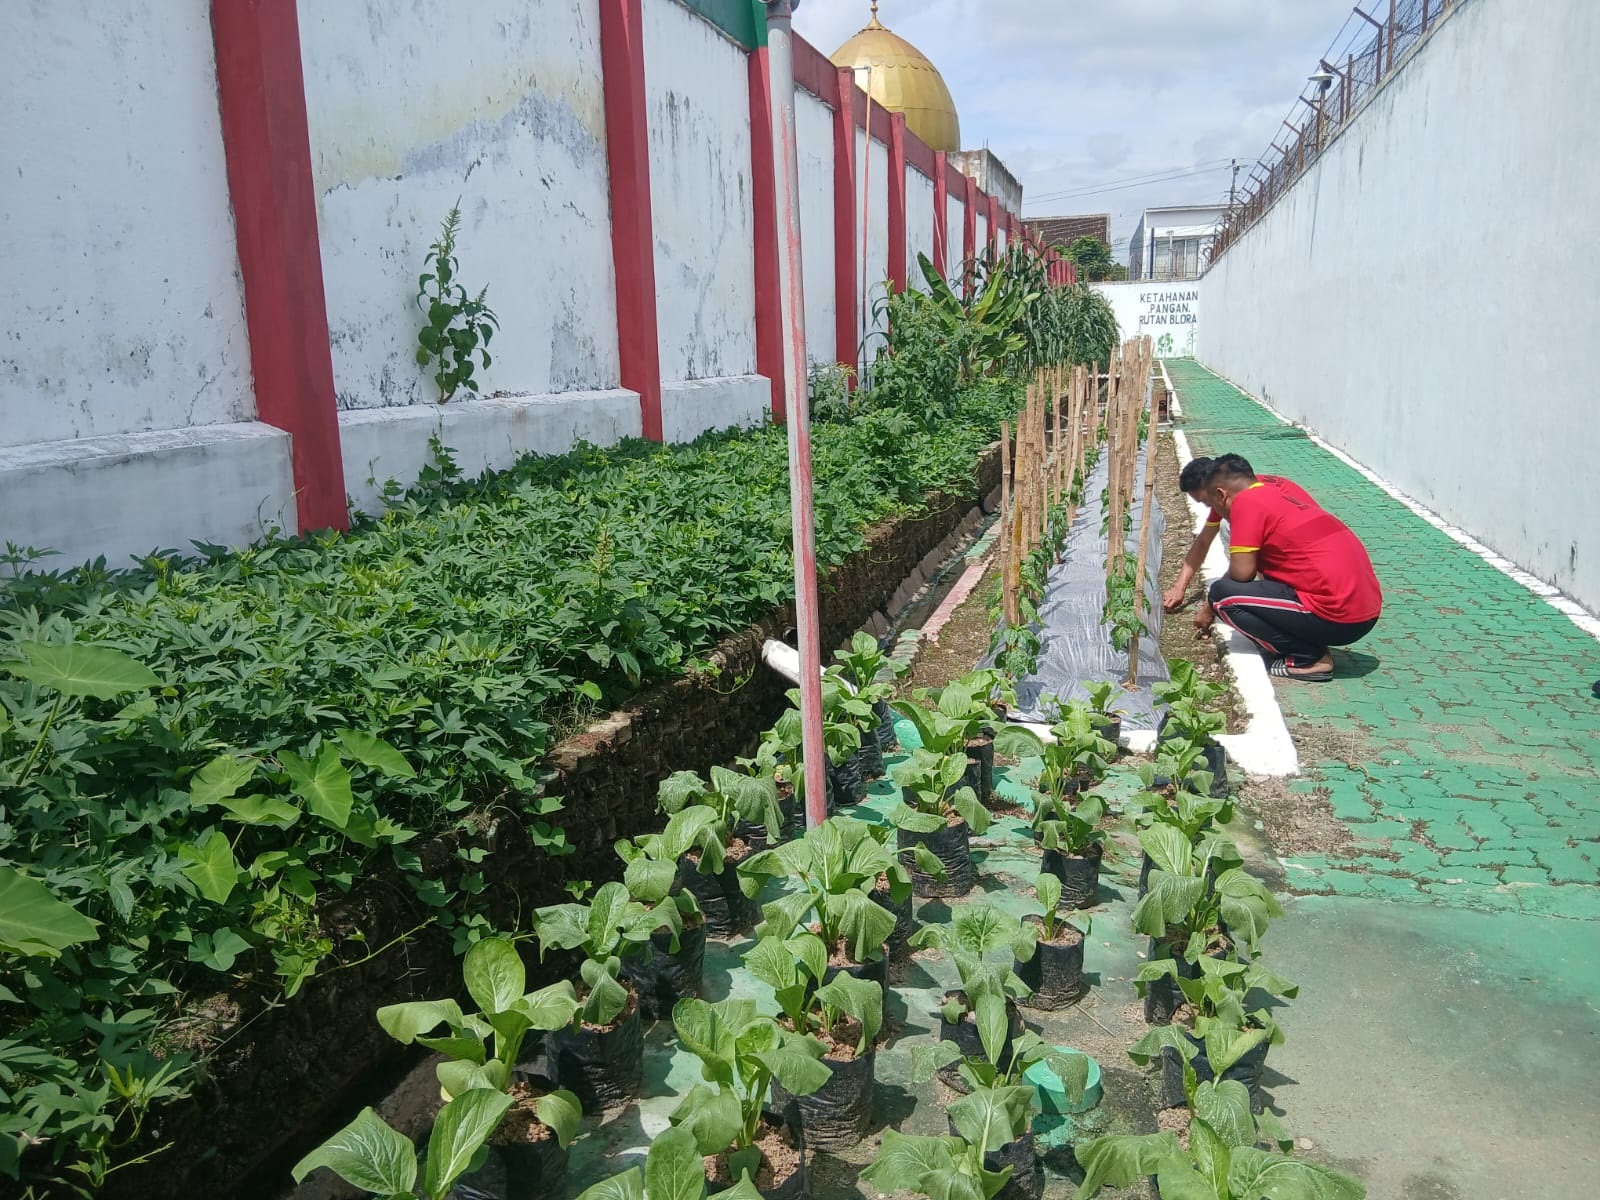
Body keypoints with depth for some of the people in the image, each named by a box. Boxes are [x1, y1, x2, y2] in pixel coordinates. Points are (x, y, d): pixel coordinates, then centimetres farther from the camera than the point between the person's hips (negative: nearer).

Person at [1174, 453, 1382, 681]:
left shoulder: (1246, 501, -7)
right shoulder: (1280, 486, 18)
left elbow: (1241, 573, -11)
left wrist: (1210, 607, 8)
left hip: (1338, 617, -9)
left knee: (1222, 595, -6)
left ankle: (1309, 658, -5)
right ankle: (1312, 645, 13)